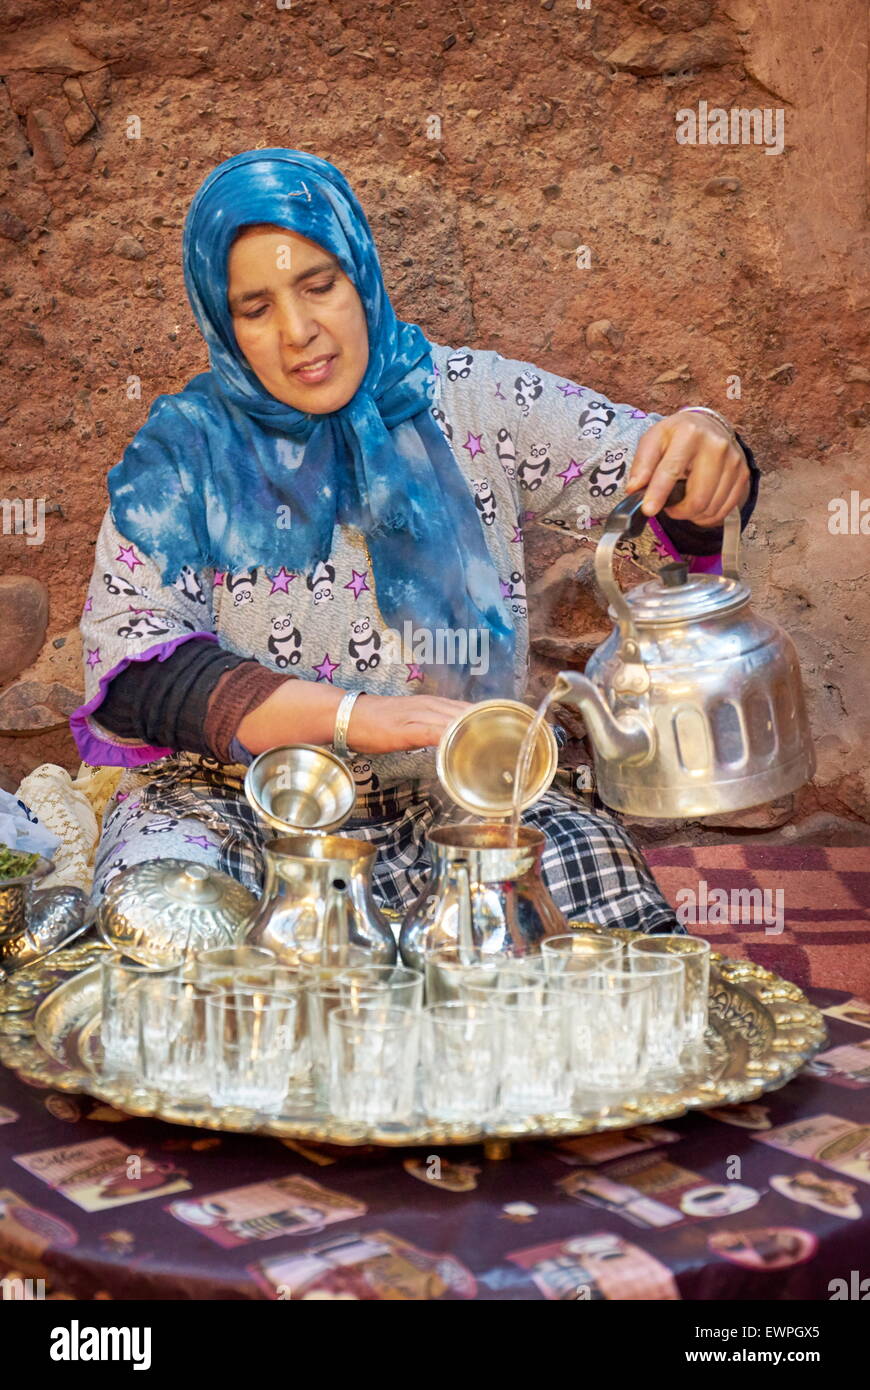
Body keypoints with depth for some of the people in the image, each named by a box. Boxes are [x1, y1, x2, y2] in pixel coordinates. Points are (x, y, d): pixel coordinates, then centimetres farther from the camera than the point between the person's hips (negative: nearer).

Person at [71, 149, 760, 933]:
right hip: (235, 801, 0)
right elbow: (129, 659, -11)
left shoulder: (475, 402, 2)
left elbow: (646, 490, 0)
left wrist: (701, 446, -27)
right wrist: (351, 714, -25)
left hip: (457, 799, 1)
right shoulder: (184, 449, 0)